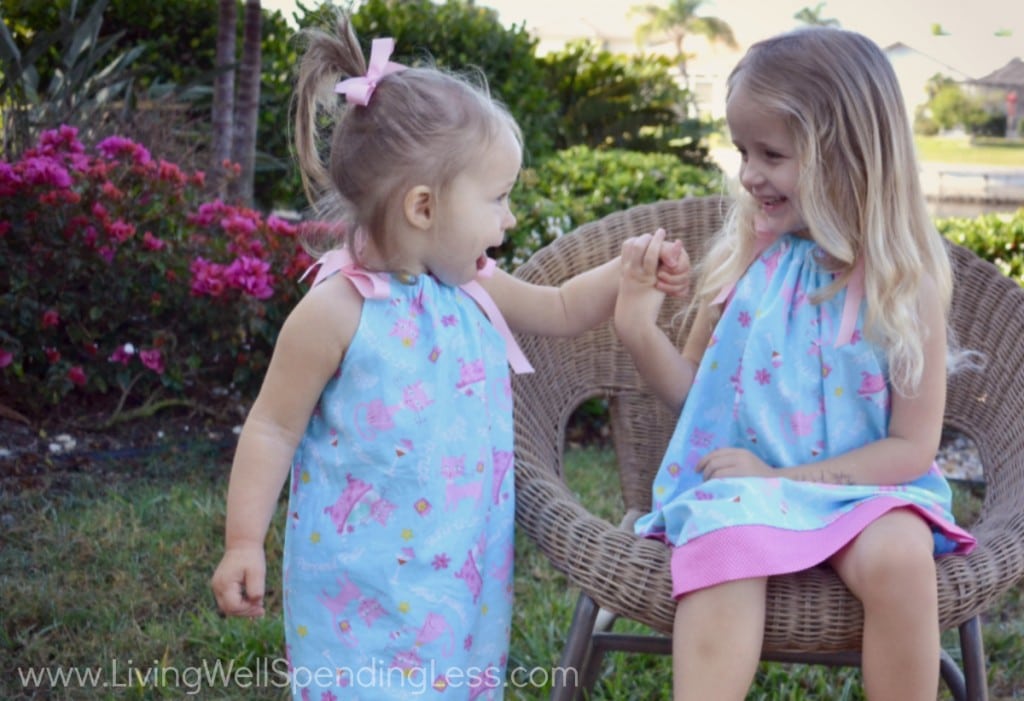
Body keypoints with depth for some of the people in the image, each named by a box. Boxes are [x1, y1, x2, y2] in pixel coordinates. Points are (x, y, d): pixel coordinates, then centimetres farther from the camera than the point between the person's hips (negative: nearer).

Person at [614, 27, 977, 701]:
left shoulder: (902, 281, -5)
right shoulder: (741, 259, 2)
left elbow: (913, 447, -5)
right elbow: (694, 393, 11)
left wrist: (784, 477, -15)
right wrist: (639, 328, -8)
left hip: (860, 488, -1)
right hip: (737, 482, 1)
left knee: (899, 554, -32)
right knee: (726, 545, -32)